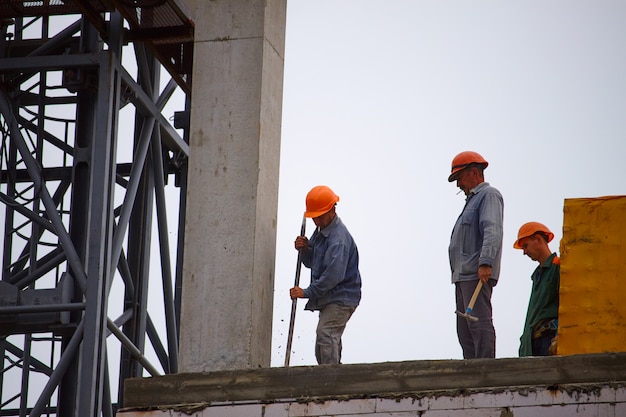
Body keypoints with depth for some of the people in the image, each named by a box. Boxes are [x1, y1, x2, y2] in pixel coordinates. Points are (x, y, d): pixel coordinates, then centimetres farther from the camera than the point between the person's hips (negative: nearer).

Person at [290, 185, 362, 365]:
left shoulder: (339, 237, -19)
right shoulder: (320, 231, 13)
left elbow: (334, 275, -26)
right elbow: (311, 263, 20)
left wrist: (308, 292, -21)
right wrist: (304, 249, -2)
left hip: (342, 298, -10)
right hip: (328, 298, 10)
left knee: (325, 334, -24)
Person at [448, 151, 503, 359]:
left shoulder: (489, 195, -2)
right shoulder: (473, 199, 28)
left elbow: (492, 231, -17)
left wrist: (486, 263, -29)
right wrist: (457, 271, 18)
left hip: (478, 274, -10)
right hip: (464, 275, 10)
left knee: (479, 323, -16)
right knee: (465, 329, 6)